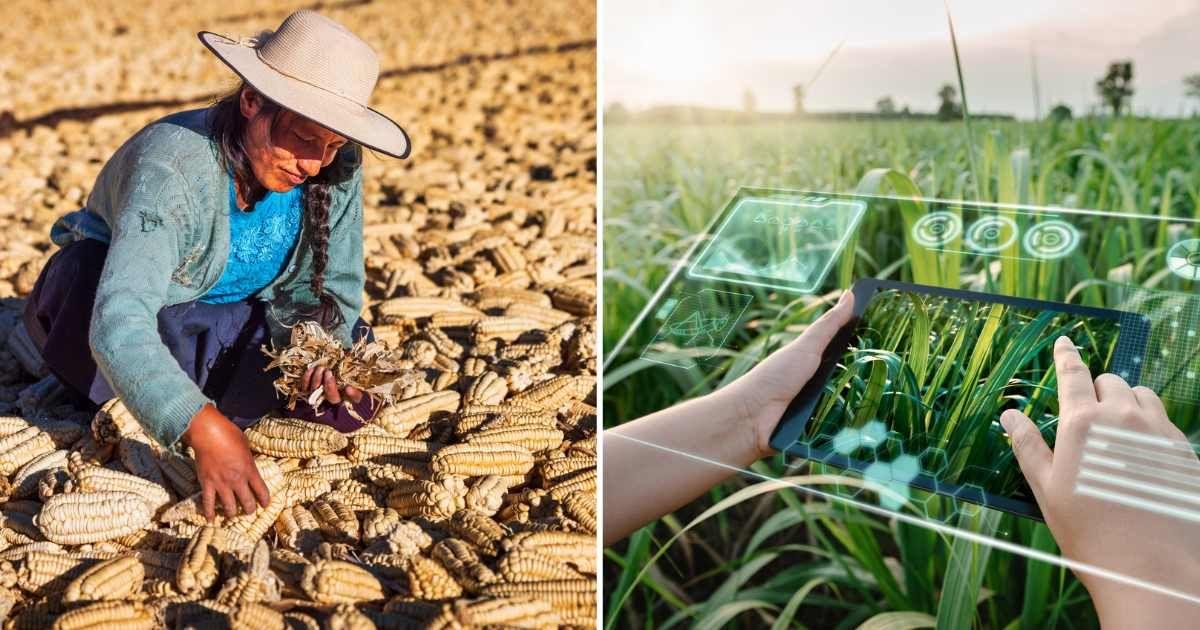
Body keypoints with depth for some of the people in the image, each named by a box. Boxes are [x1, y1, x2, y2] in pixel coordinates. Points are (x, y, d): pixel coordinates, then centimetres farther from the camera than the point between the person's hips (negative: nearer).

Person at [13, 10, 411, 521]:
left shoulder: (336, 170, -19)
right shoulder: (173, 168, -35)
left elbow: (330, 288, -10)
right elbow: (119, 324, -45)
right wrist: (205, 431, -57)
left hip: (234, 315, 5)